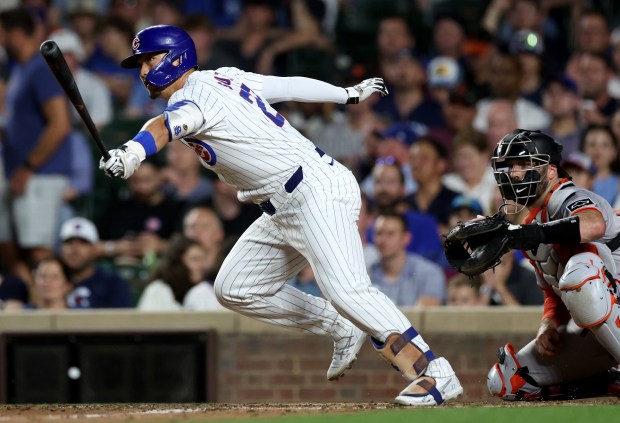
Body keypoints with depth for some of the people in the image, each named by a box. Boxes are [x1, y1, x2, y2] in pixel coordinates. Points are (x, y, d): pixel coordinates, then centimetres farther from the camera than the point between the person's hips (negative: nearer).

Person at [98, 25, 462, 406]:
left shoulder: (197, 93, -11)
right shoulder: (227, 79, 16)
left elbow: (170, 125, -33)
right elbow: (292, 86, 25)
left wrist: (130, 154, -52)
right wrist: (349, 93, 38)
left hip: (316, 191, -11)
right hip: (285, 212, 11)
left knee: (346, 289, -25)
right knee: (235, 289, 10)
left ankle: (434, 372, -27)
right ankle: (343, 329, 17)